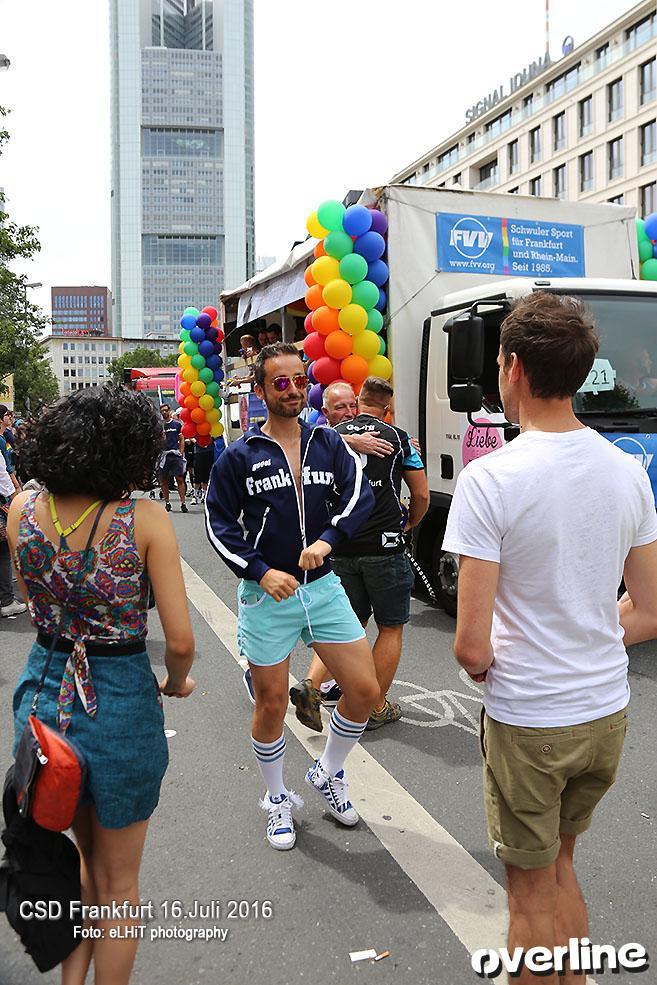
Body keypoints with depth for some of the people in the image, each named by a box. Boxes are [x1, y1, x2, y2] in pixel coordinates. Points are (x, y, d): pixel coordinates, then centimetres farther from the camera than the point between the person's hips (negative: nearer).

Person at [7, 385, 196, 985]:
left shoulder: (22, 508, -5)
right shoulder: (144, 520, -17)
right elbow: (180, 640, -14)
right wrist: (177, 683, 2)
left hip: (44, 696, 5)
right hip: (120, 705, -4)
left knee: (90, 858, 30)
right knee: (119, 884, 19)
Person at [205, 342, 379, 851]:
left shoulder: (329, 443, 4)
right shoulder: (240, 455, -3)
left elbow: (360, 493, -7)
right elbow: (220, 524, -2)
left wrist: (328, 539, -23)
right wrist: (261, 572, -13)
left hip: (322, 586, 3)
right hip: (266, 595, -3)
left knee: (365, 691, 1)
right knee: (271, 705, 7)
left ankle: (328, 773, 28)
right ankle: (277, 798, 32)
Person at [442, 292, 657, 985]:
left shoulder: (490, 479, -20)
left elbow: (472, 646, -21)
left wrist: (480, 667, 1)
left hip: (527, 721, -6)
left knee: (532, 891, 15)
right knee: (558, 864, 26)